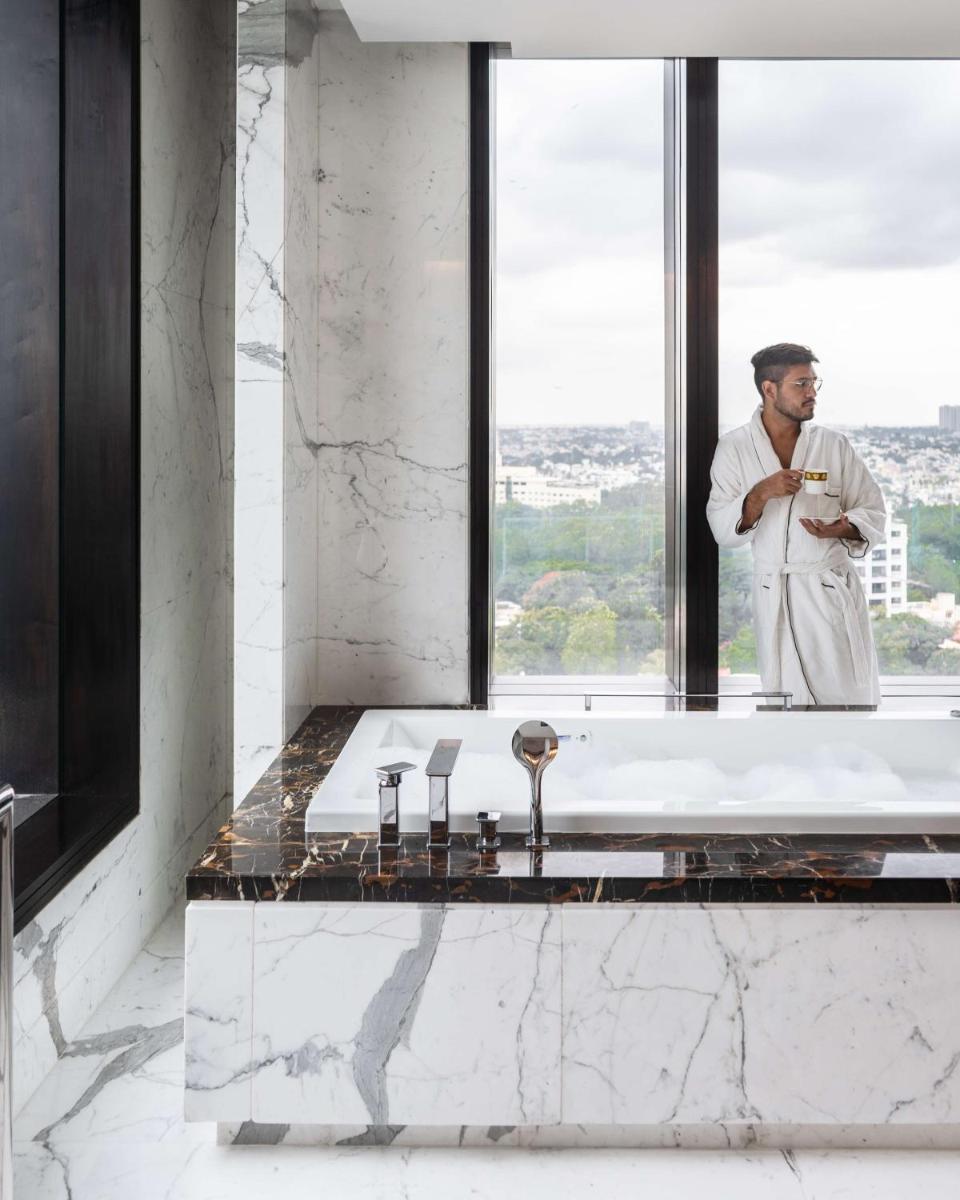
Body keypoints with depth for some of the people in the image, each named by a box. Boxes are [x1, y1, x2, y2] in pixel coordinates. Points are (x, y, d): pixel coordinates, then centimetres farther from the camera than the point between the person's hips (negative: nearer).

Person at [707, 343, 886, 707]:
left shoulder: (834, 444, 4)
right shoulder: (734, 447, 1)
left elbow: (873, 513, 8)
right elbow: (723, 530, -3)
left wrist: (843, 529, -13)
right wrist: (761, 494, -19)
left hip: (833, 590, 1)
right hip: (774, 593, 0)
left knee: (851, 698, -1)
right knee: (787, 700, 5)